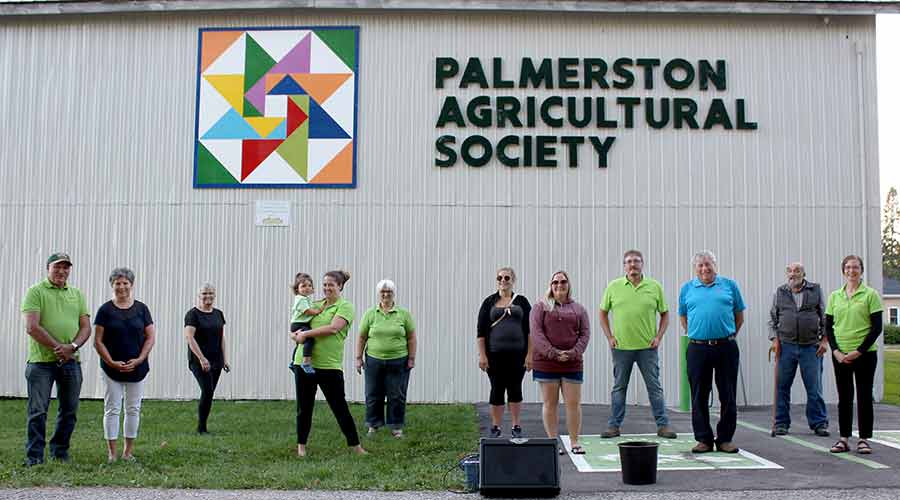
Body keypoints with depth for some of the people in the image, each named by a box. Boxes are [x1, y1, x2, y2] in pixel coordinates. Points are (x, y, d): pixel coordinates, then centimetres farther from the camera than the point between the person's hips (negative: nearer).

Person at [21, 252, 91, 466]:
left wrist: (72, 346, -11)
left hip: (71, 361, 5)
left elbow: (86, 327, 8)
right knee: (38, 411, -2)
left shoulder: (77, 295, 14)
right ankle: (34, 456, 5)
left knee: (69, 410, 10)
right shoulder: (36, 292, -1)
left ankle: (60, 451, 23)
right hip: (41, 361, -5)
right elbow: (32, 328, -11)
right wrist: (57, 348, -14)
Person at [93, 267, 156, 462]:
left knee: (133, 409, 7)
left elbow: (150, 338, 3)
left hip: (137, 368, 2)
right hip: (112, 368, -2)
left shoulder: (141, 309, 3)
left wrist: (139, 360, -8)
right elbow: (98, 341, -3)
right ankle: (112, 452, 7)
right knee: (112, 409, 1)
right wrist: (112, 362, -12)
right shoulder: (105, 310, -1)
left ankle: (128, 450, 17)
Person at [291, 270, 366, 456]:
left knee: (340, 408, 0)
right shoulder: (315, 305, 14)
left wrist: (306, 334, -14)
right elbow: (297, 328, 18)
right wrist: (298, 335, -6)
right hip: (304, 363, 5)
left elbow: (333, 328, -18)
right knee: (304, 408, 10)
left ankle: (355, 446, 9)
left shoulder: (345, 306, -2)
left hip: (330, 366, -5)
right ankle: (301, 446, 22)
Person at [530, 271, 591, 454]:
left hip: (572, 364, 2)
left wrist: (574, 353, -11)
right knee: (550, 403, 2)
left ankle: (574, 442, 8)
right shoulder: (541, 307, 6)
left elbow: (585, 334, 5)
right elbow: (536, 332, -5)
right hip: (546, 363, -2)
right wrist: (553, 353, -16)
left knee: (574, 403, 0)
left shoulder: (578, 309, 14)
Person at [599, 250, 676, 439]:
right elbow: (603, 313, 10)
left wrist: (658, 337, 0)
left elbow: (664, 314, 10)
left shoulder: (655, 287, 3)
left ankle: (663, 425, 11)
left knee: (655, 387, 4)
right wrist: (609, 337, 1)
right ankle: (614, 426, 15)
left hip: (648, 346, 0)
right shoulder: (613, 287, 2)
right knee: (619, 387, 8)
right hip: (621, 346, 0)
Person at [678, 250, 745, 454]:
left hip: (726, 348, 0)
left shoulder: (729, 285, 7)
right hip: (698, 349, 0)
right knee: (699, 397, 3)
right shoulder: (687, 289, 9)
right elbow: (683, 317, 20)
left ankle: (725, 439, 13)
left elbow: (739, 316, 14)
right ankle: (703, 439, 12)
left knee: (728, 396, 3)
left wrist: (727, 336, 13)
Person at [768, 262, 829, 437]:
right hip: (786, 345, 1)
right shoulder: (780, 293, 10)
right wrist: (774, 339, 1)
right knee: (782, 386, 3)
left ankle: (819, 423, 10)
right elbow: (772, 318, 13)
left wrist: (824, 339, 0)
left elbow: (824, 317, 8)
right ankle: (781, 423, 12)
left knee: (814, 388, 1)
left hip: (811, 346, -1)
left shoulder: (816, 290, 7)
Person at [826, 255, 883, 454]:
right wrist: (836, 351, -6)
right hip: (840, 354, 3)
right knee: (844, 397, 7)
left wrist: (859, 351, -13)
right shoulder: (835, 296, 8)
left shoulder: (870, 294, -3)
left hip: (865, 354, -3)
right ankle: (844, 438, 14)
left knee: (864, 396, 2)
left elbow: (877, 327, -6)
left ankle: (864, 439, 9)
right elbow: (828, 326, 8)